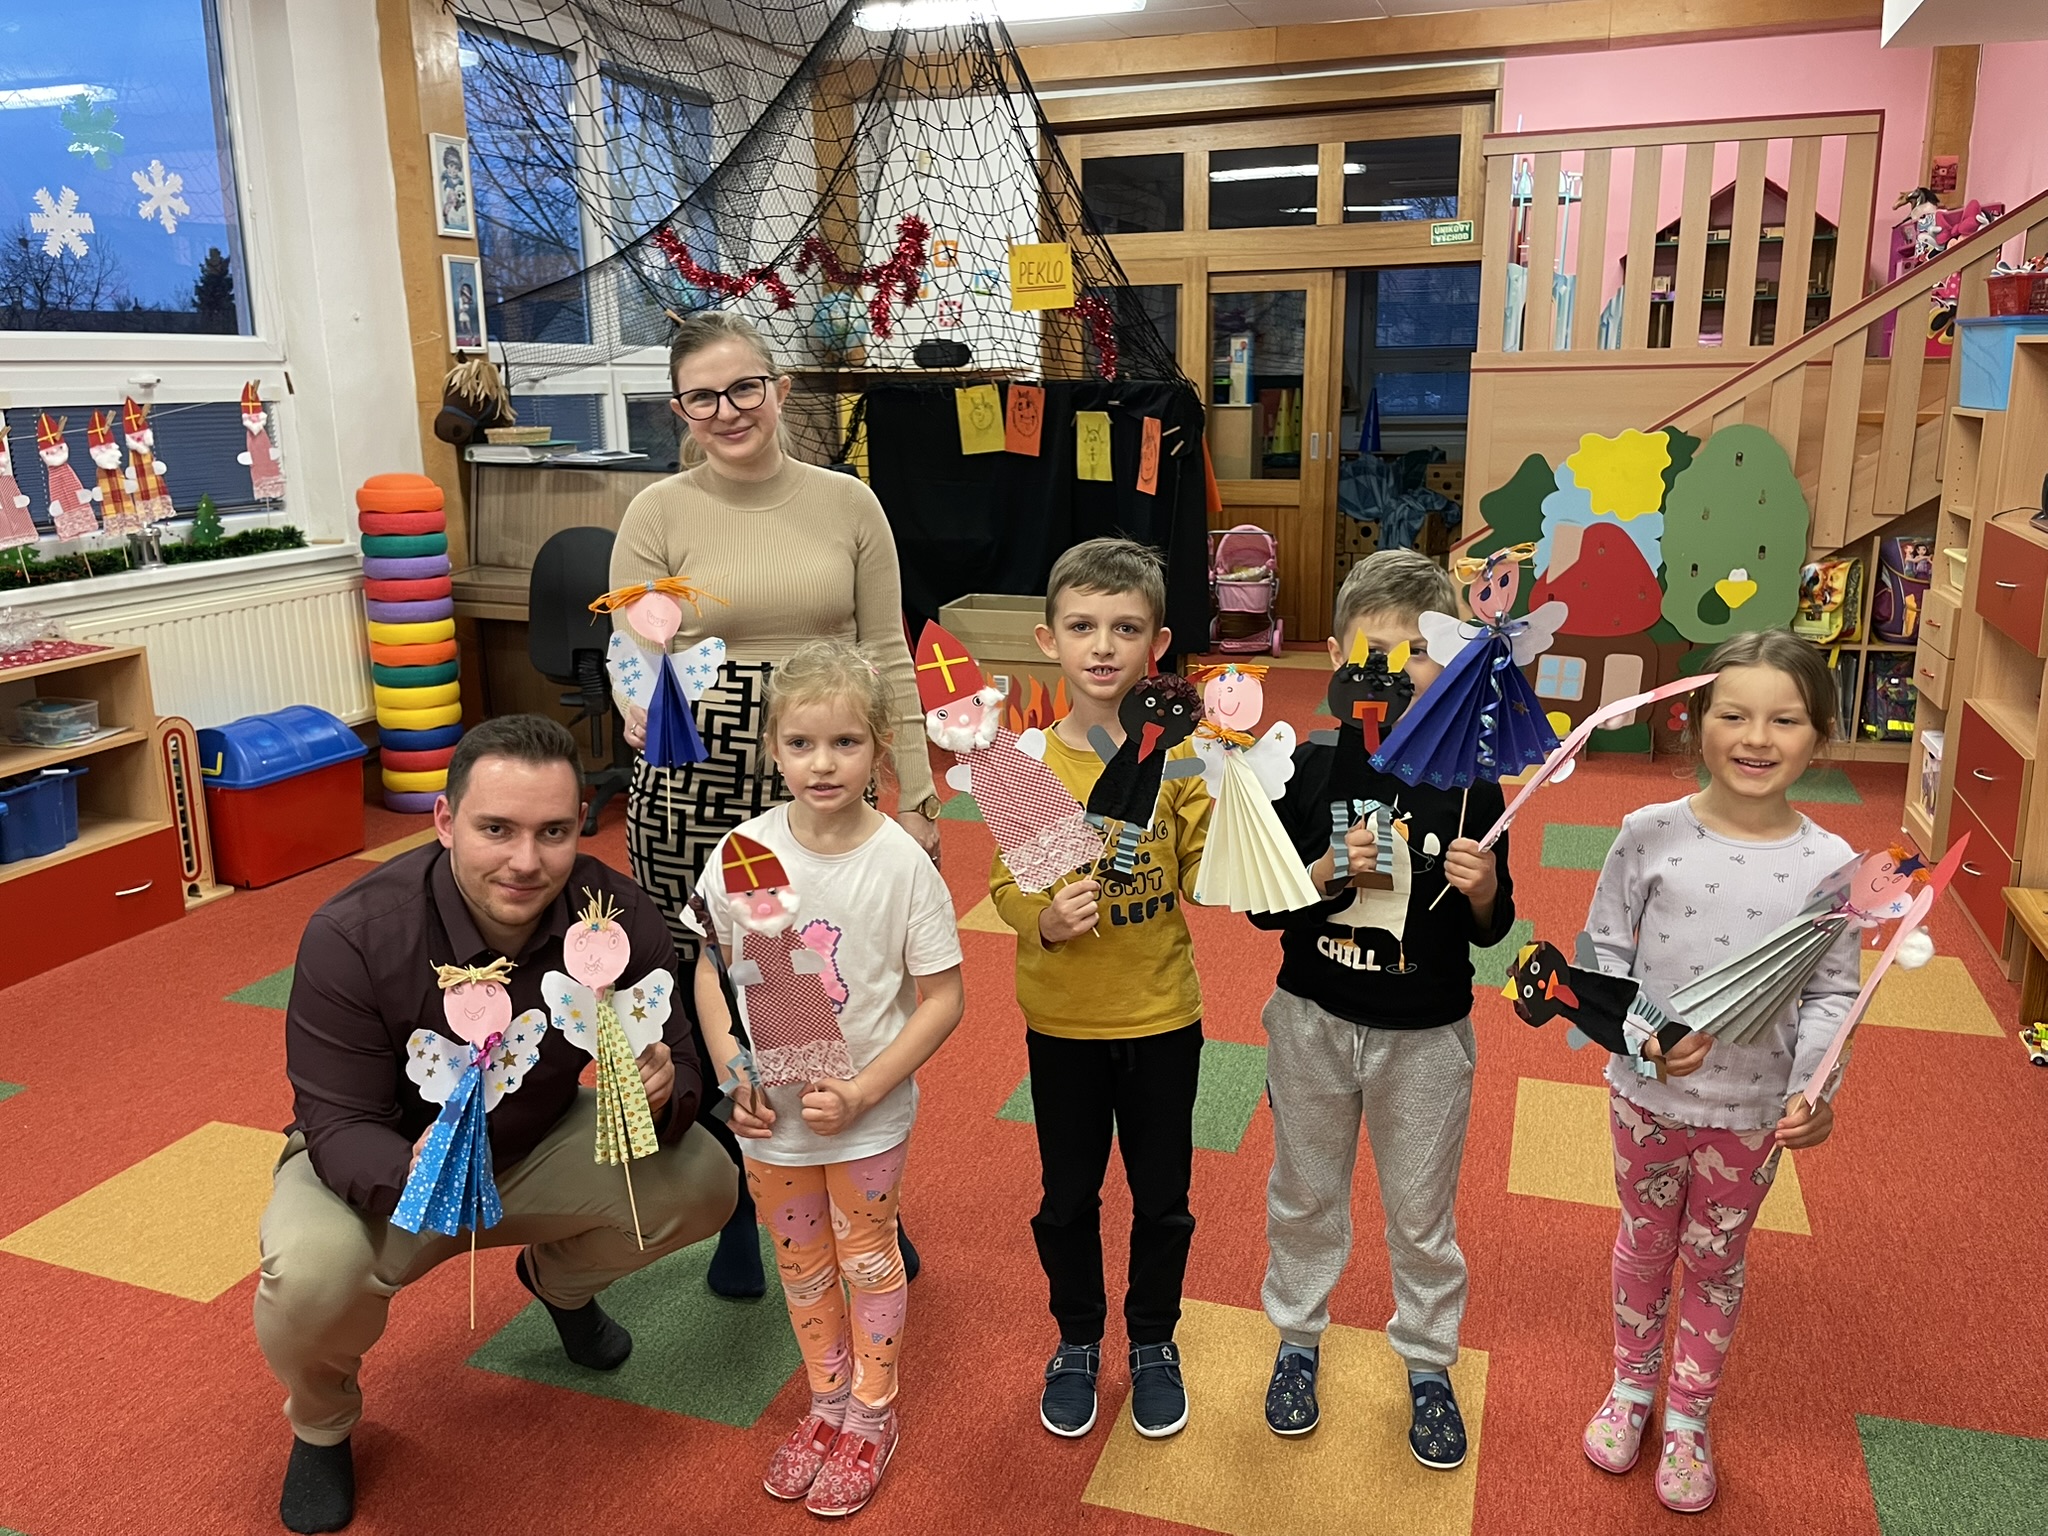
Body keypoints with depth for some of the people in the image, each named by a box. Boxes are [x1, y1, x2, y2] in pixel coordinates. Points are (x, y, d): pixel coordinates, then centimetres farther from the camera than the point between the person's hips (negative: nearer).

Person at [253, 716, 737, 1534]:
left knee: (700, 1183, -18)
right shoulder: (353, 937, -30)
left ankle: (560, 1279, 18)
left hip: (540, 1152, 3)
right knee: (309, 1278, -33)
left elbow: (678, 1065, -16)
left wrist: (661, 1094, -41)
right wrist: (415, 1175, -48)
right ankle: (321, 1422, 7)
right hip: (383, 1166, -2)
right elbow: (339, 1127, -26)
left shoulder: (619, 916, -23)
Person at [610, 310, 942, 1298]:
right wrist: (646, 710, -25)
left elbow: (885, 658, 4)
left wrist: (916, 797, 3)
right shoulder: (658, 514, -1)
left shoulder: (847, 503, 2)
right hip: (695, 796, 0)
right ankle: (734, 1214, 35)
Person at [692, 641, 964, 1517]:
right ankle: (827, 1403, 44)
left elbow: (942, 998, -13)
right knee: (801, 1264, 21)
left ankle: (872, 1416, 39)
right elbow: (708, 966, 1)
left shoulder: (902, 863, -20)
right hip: (772, 1113, 3)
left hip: (868, 1117, -3)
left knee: (868, 1259, 17)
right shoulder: (741, 852, -13)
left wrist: (863, 1092, -19)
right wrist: (731, 1075, -8)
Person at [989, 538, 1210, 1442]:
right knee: (1067, 1197, 17)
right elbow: (1007, 887, -8)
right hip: (1062, 1019, 0)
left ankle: (1154, 1343, 40)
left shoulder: (1179, 753, -9)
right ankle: (1077, 1341, 41)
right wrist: (1045, 921, -28)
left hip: (1162, 1014, 0)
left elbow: (1202, 877, -8)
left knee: (1162, 1197, 16)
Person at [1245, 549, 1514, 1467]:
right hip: (1314, 1021, 1)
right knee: (1305, 1196, 20)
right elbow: (1262, 908, -6)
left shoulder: (1469, 781, -10)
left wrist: (1485, 890, -23)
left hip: (1426, 1035, 0)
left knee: (1422, 1213, 16)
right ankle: (1298, 1339, 43)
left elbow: (1491, 930, -1)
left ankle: (1428, 1366, 40)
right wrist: (1329, 871, -24)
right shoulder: (1307, 769, -11)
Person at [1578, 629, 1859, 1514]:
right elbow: (1602, 949, -6)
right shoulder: (1651, 834, -14)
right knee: (1645, 1243, 20)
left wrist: (1816, 1085, -17)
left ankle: (1688, 1417, 41)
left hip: (1755, 1109, 0)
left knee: (1717, 1258, 19)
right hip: (1648, 1094, 0)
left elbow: (1834, 994, -3)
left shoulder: (1830, 866, -12)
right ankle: (1631, 1384, 45)